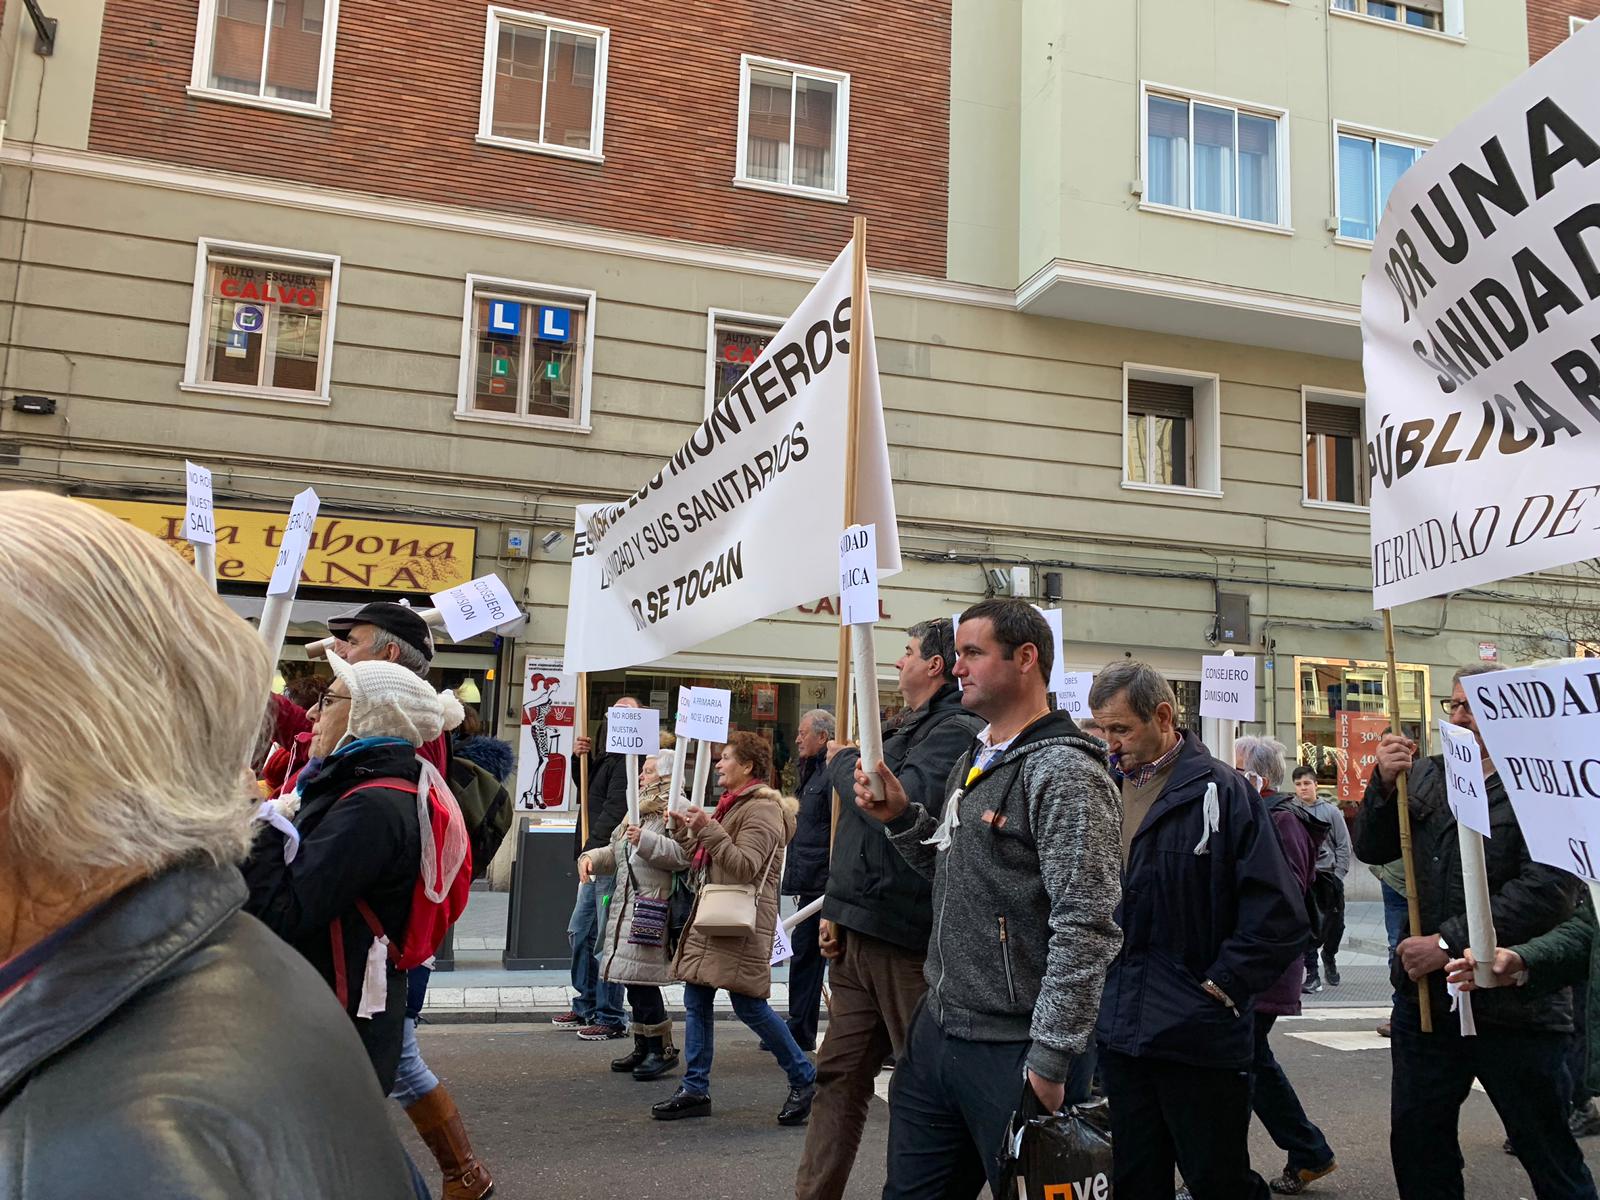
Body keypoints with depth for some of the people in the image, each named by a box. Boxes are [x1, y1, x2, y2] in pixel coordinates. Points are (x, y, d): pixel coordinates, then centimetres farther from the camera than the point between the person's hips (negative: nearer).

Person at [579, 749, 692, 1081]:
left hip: (653, 910, -9)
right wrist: (591, 857, 9)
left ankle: (662, 1049, 4)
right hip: (625, 905, 9)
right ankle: (643, 1047, 23)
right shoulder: (640, 809, 21)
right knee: (633, 980, 12)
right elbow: (615, 851, 27)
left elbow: (684, 854, -23)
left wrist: (646, 840, -27)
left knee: (641, 979, -9)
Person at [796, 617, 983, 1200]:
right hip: (860, 933, 10)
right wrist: (839, 908, 15)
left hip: (905, 936, -9)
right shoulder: (905, 729, 18)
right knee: (838, 1075, 13)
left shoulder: (957, 732, -12)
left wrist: (844, 762, -9)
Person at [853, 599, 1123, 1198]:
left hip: (1013, 1052, -8)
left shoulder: (1063, 772, -17)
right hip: (936, 1029, 9)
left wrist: (1050, 1061, -21)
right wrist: (901, 817, 4)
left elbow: (1085, 928, -21)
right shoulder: (973, 760, 12)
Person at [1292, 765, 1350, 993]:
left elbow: (1343, 846, 3)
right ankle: (1312, 973, 5)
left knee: (1335, 923, 11)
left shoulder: (1331, 811, 1)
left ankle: (1329, 955, 40)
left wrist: (1338, 875, -4)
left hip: (1328, 874, 2)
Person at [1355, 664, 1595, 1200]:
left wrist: (1451, 942, -21)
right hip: (1425, 996, 6)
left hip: (1514, 1009, -5)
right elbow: (1371, 848, 6)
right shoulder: (1424, 775, 8)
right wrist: (1384, 783, -11)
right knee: (1417, 1147, 16)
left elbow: (1549, 889, -22)